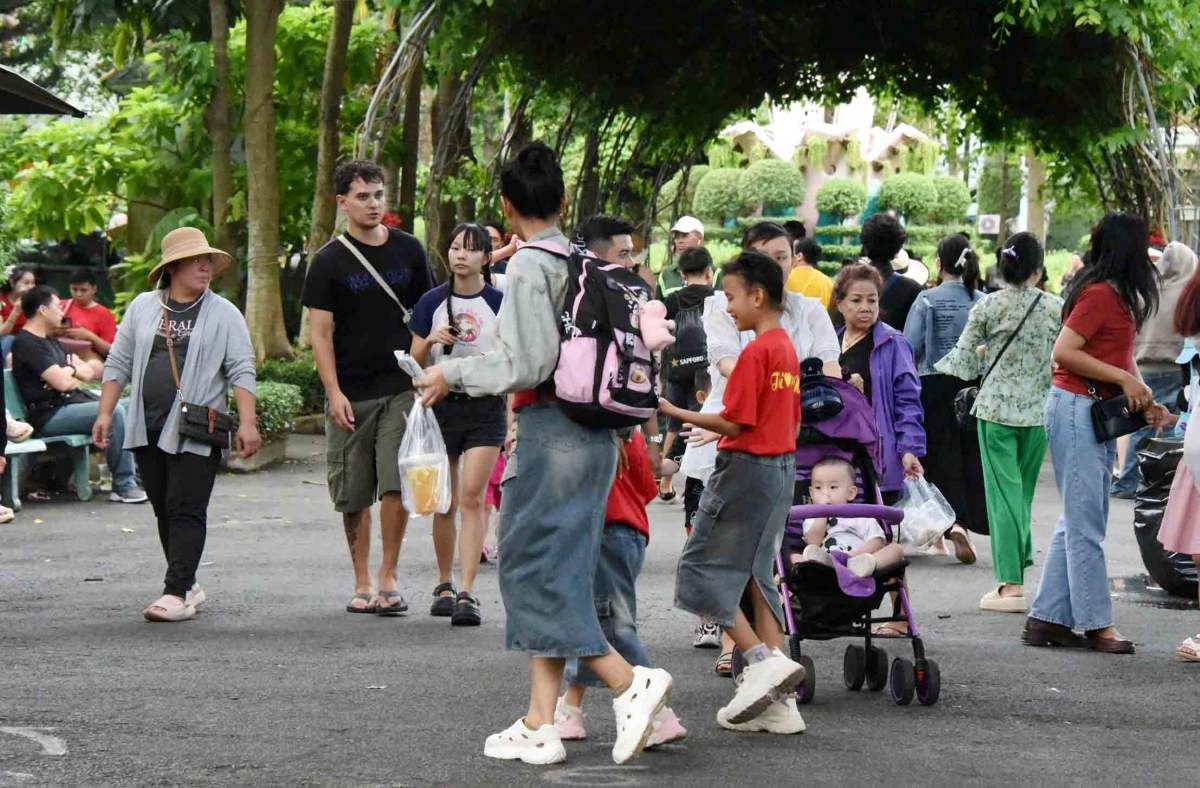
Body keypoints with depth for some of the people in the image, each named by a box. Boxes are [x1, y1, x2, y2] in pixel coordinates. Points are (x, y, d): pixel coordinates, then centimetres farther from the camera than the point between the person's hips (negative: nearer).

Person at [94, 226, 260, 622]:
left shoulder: (224, 314, 3)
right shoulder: (142, 307, 11)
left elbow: (241, 371, -2)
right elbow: (118, 363, 13)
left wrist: (247, 422, -12)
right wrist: (105, 413, 6)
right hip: (146, 428, 4)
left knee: (186, 511, -10)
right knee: (164, 510, 9)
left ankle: (177, 593, -13)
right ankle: (188, 585, 19)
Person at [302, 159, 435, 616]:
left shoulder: (408, 250, 7)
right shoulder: (329, 261, -1)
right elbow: (320, 332, -3)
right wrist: (334, 393, -11)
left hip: (400, 389, 1)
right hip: (350, 395, -1)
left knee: (397, 485, -10)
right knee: (354, 496, 4)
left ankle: (387, 578, 1)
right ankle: (362, 583, 17)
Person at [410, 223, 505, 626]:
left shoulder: (500, 303, 1)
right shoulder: (431, 302, 5)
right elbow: (415, 362, 9)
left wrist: (512, 420, -2)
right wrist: (431, 341, -13)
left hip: (485, 407, -2)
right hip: (441, 406, 2)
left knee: (472, 497, -11)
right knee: (444, 503, 7)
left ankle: (466, 593, -14)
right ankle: (444, 585, 22)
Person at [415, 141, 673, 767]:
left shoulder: (529, 266, -12)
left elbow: (528, 364, -17)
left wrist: (454, 374, -4)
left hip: (550, 431, -8)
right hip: (596, 431, 8)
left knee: (536, 571, -1)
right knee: (547, 573, 10)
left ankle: (629, 681, -12)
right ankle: (540, 723, 10)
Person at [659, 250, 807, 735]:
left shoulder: (755, 352, -15)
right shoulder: (787, 350, 13)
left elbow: (733, 423, -18)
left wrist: (675, 413, -14)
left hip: (746, 469, -9)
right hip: (781, 468, 9)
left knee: (702, 571, -1)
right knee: (755, 575, 11)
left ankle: (762, 659, -11)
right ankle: (778, 702, 8)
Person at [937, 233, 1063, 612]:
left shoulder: (988, 306, -6)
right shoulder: (1056, 307, -1)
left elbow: (963, 360, -1)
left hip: (996, 409, -2)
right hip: (1038, 411, 2)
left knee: (1004, 491, -2)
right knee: (1023, 492, 14)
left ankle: (1012, 584, -7)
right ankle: (1017, 569, 17)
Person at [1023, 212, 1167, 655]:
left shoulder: (1116, 295, 14)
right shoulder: (1099, 293, -15)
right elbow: (1063, 352, -21)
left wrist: (1142, 399, 4)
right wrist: (1125, 379, -18)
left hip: (1097, 414, 10)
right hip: (1076, 408, -10)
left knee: (1078, 522, 11)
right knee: (1085, 523, -4)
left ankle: (1047, 618, 14)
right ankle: (1096, 623, 0)